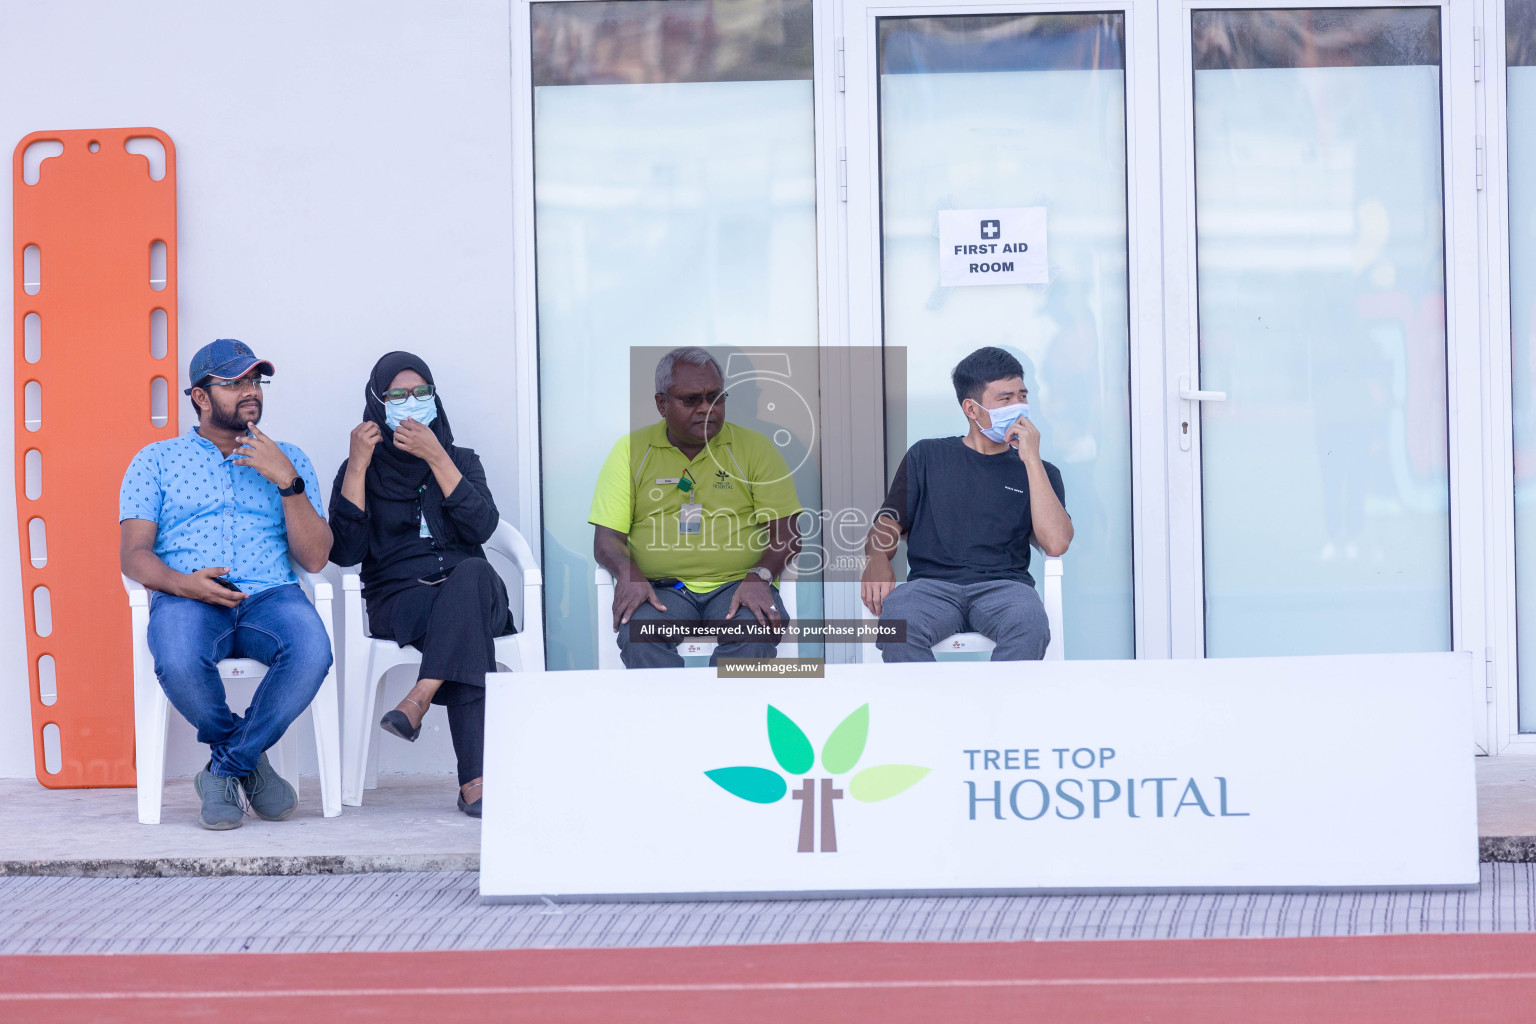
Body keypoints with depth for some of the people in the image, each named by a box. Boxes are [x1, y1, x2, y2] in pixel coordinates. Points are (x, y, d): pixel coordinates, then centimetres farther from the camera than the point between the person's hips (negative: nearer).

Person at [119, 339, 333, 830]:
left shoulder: (287, 460, 20)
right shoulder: (157, 460, 16)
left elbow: (315, 558, 9)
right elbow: (134, 554, 5)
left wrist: (288, 483, -4)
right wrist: (182, 583, -16)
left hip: (270, 595, 2)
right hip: (186, 600, -1)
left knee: (311, 652, -35)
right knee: (179, 662, -39)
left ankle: (224, 770, -15)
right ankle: (247, 761, -8)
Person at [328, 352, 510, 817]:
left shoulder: (460, 460, 18)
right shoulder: (361, 470, 14)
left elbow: (482, 527, -3)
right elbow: (345, 551, -4)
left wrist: (436, 457, -9)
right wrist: (358, 465, -6)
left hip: (472, 589, 2)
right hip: (398, 599, -2)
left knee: (471, 573, -39)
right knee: (469, 629, -37)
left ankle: (418, 700, -48)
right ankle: (475, 780, -49)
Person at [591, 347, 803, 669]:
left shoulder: (754, 447, 12)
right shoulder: (630, 451, 13)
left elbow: (786, 534, 7)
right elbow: (606, 539, 9)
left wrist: (759, 577, -15)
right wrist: (628, 574, -16)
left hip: (737, 583, 0)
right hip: (662, 589, 0)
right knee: (637, 635, -34)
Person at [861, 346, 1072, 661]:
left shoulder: (1038, 472, 20)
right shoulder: (927, 456, 22)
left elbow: (1056, 544, 2)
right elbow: (888, 524, 14)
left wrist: (1032, 459, 1)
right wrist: (877, 560, -11)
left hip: (1003, 585, 0)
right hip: (931, 584, 0)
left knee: (1029, 623, -38)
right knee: (897, 622, -37)